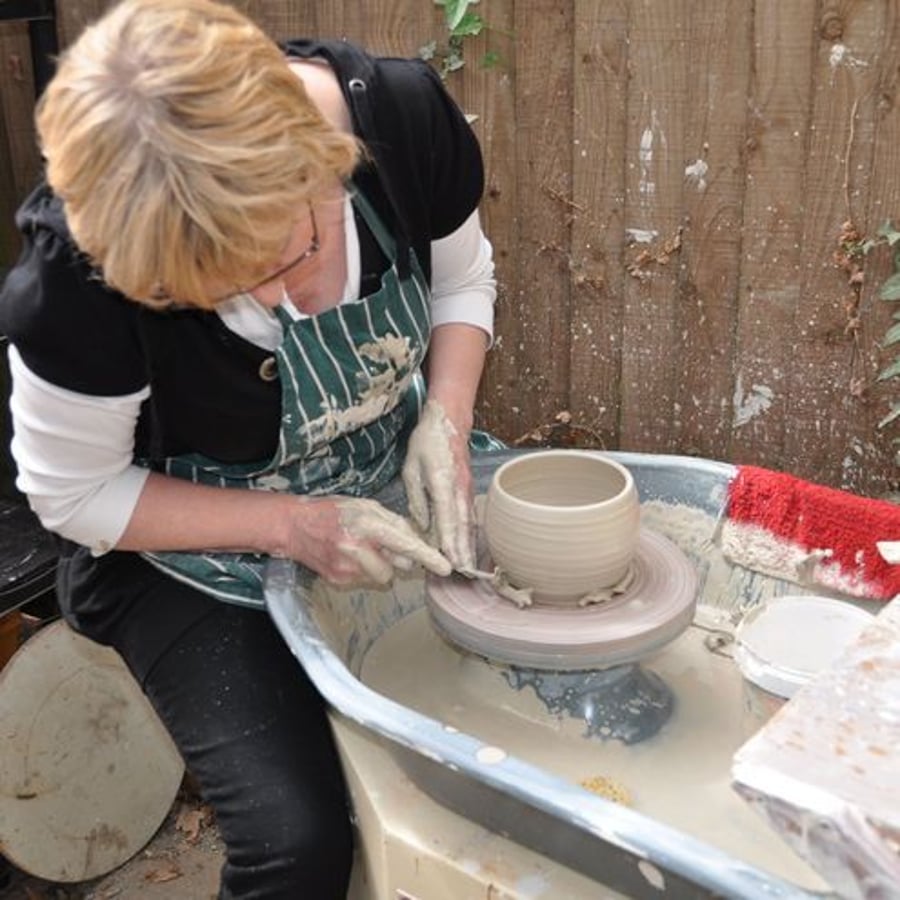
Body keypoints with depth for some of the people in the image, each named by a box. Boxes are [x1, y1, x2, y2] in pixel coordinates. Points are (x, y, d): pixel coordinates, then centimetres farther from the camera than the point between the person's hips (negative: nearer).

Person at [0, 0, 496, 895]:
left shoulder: (404, 114, -22)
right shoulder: (80, 275, -31)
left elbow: (463, 278, -2)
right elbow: (74, 497, -16)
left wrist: (445, 420, -19)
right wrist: (294, 527, -24)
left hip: (382, 507, 4)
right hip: (197, 562, -3)